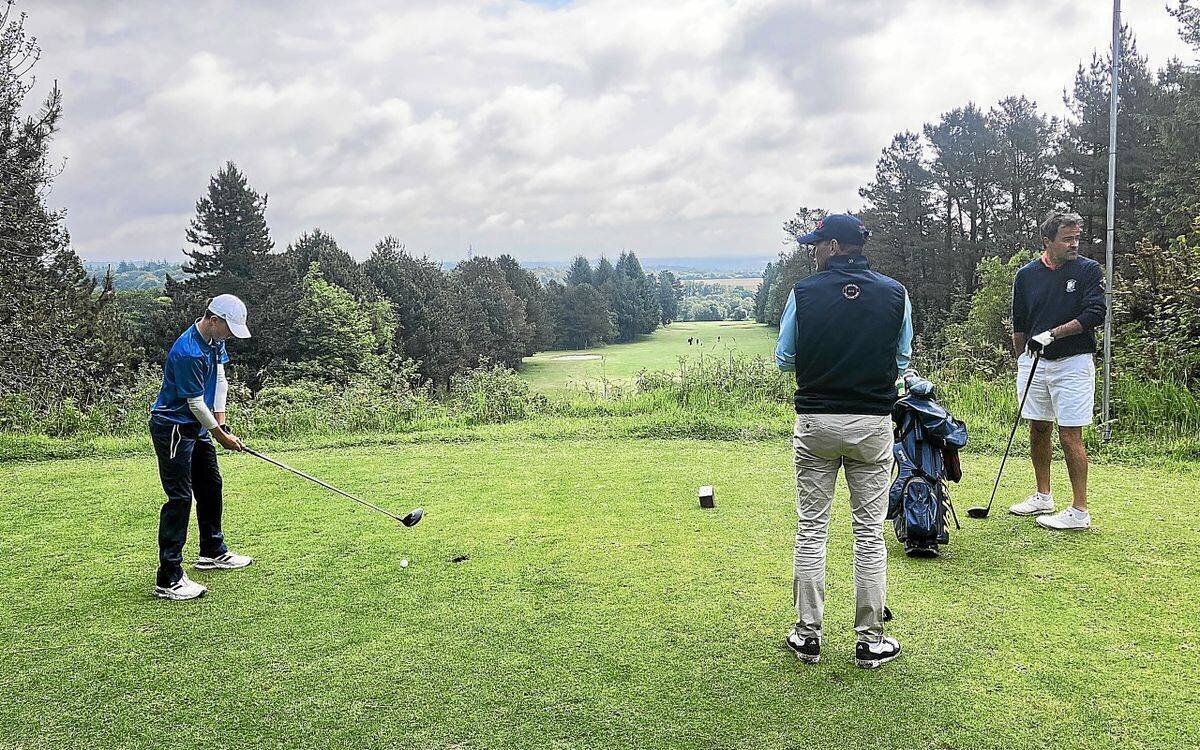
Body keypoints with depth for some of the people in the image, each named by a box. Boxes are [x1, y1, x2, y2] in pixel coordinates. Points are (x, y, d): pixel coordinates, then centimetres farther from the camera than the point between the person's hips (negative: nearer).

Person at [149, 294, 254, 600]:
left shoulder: (214, 341, 2)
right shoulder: (188, 353, -28)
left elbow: (220, 379, 9)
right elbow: (196, 403, -21)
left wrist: (220, 420, 2)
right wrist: (219, 434, -10)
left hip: (197, 427, 10)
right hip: (172, 429, -10)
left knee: (211, 487, 20)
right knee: (180, 498, -12)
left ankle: (213, 552, 37)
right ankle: (168, 579, -10)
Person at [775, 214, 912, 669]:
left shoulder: (804, 293, -6)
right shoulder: (894, 293, -1)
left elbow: (784, 360, 2)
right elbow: (902, 362, 7)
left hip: (815, 421, -1)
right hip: (873, 423, 1)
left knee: (811, 528, 9)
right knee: (870, 531, 8)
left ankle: (808, 633, 14)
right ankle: (870, 639, 13)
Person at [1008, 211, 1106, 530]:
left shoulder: (1089, 270, -3)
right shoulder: (1026, 274, 6)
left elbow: (1094, 315, -13)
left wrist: (1051, 334, -19)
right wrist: (1021, 362, 14)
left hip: (1073, 363, -4)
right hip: (1035, 363, 5)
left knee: (1070, 435, -6)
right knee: (1038, 431, 12)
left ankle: (1079, 511, 0)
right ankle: (1043, 497, 27)